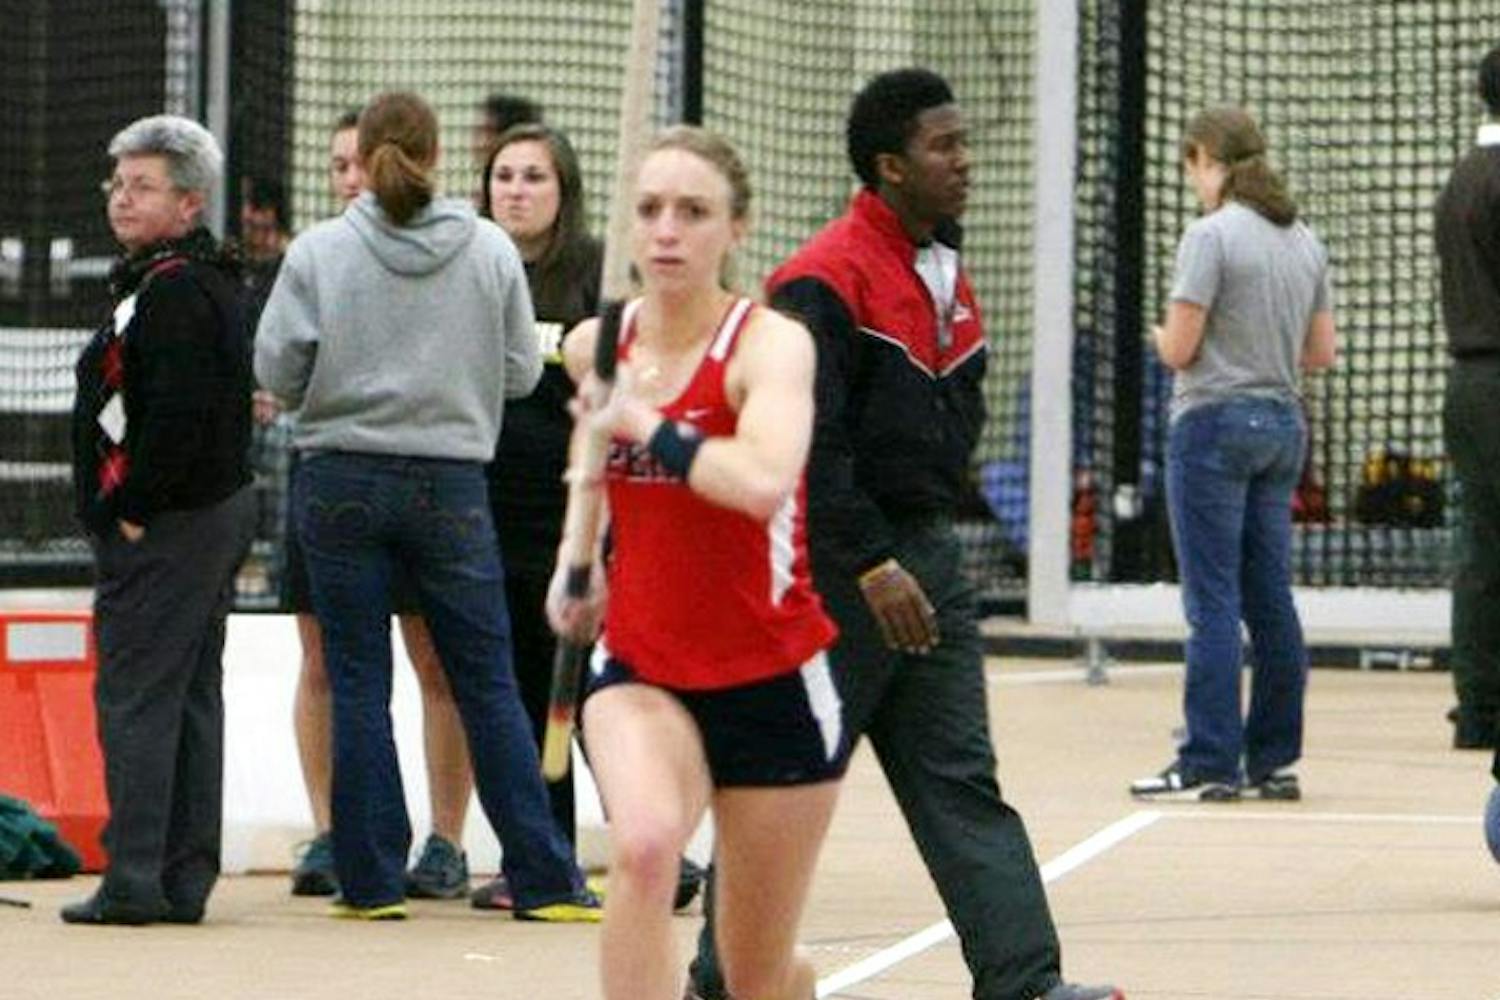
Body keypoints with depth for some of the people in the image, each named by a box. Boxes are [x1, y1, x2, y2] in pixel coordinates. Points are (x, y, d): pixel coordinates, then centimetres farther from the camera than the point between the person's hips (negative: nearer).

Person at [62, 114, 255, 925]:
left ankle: (134, 879, -10)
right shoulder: (208, 282, 16)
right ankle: (186, 879, 14)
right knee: (191, 696, 11)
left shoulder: (174, 291, -16)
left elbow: (178, 414, -25)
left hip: (164, 529, -11)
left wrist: (131, 510, -18)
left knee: (134, 696, -8)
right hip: (217, 513, 11)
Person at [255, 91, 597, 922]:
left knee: (358, 687, 6)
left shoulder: (319, 252, -6)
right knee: (487, 684, 6)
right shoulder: (490, 251, -2)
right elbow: (521, 371, 2)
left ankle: (370, 878, 5)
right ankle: (542, 878, 5)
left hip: (341, 478, -1)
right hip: (450, 485, 1)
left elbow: (276, 368, -5)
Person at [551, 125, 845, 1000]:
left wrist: (643, 423, -25)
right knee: (644, 842, -32)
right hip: (640, 669, 2)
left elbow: (762, 482, -36)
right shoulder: (595, 345, 1)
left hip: (773, 682, -2)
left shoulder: (771, 342, -14)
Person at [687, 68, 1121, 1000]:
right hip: (839, 566, -8)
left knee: (961, 781, 3)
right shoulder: (825, 282, -15)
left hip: (926, 553, 8)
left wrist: (932, 532, 15)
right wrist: (872, 566, -22)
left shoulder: (944, 275, 13)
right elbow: (806, 442, -20)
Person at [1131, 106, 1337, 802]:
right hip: (1283, 425, 7)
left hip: (1216, 423, -7)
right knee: (1270, 600, 10)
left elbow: (1179, 349, -13)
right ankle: (1274, 761, 13)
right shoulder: (1303, 241, 10)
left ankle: (1210, 765, -6)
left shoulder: (1211, 235, -12)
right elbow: (1322, 351, 13)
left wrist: (1161, 334, 8)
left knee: (1212, 602, -5)